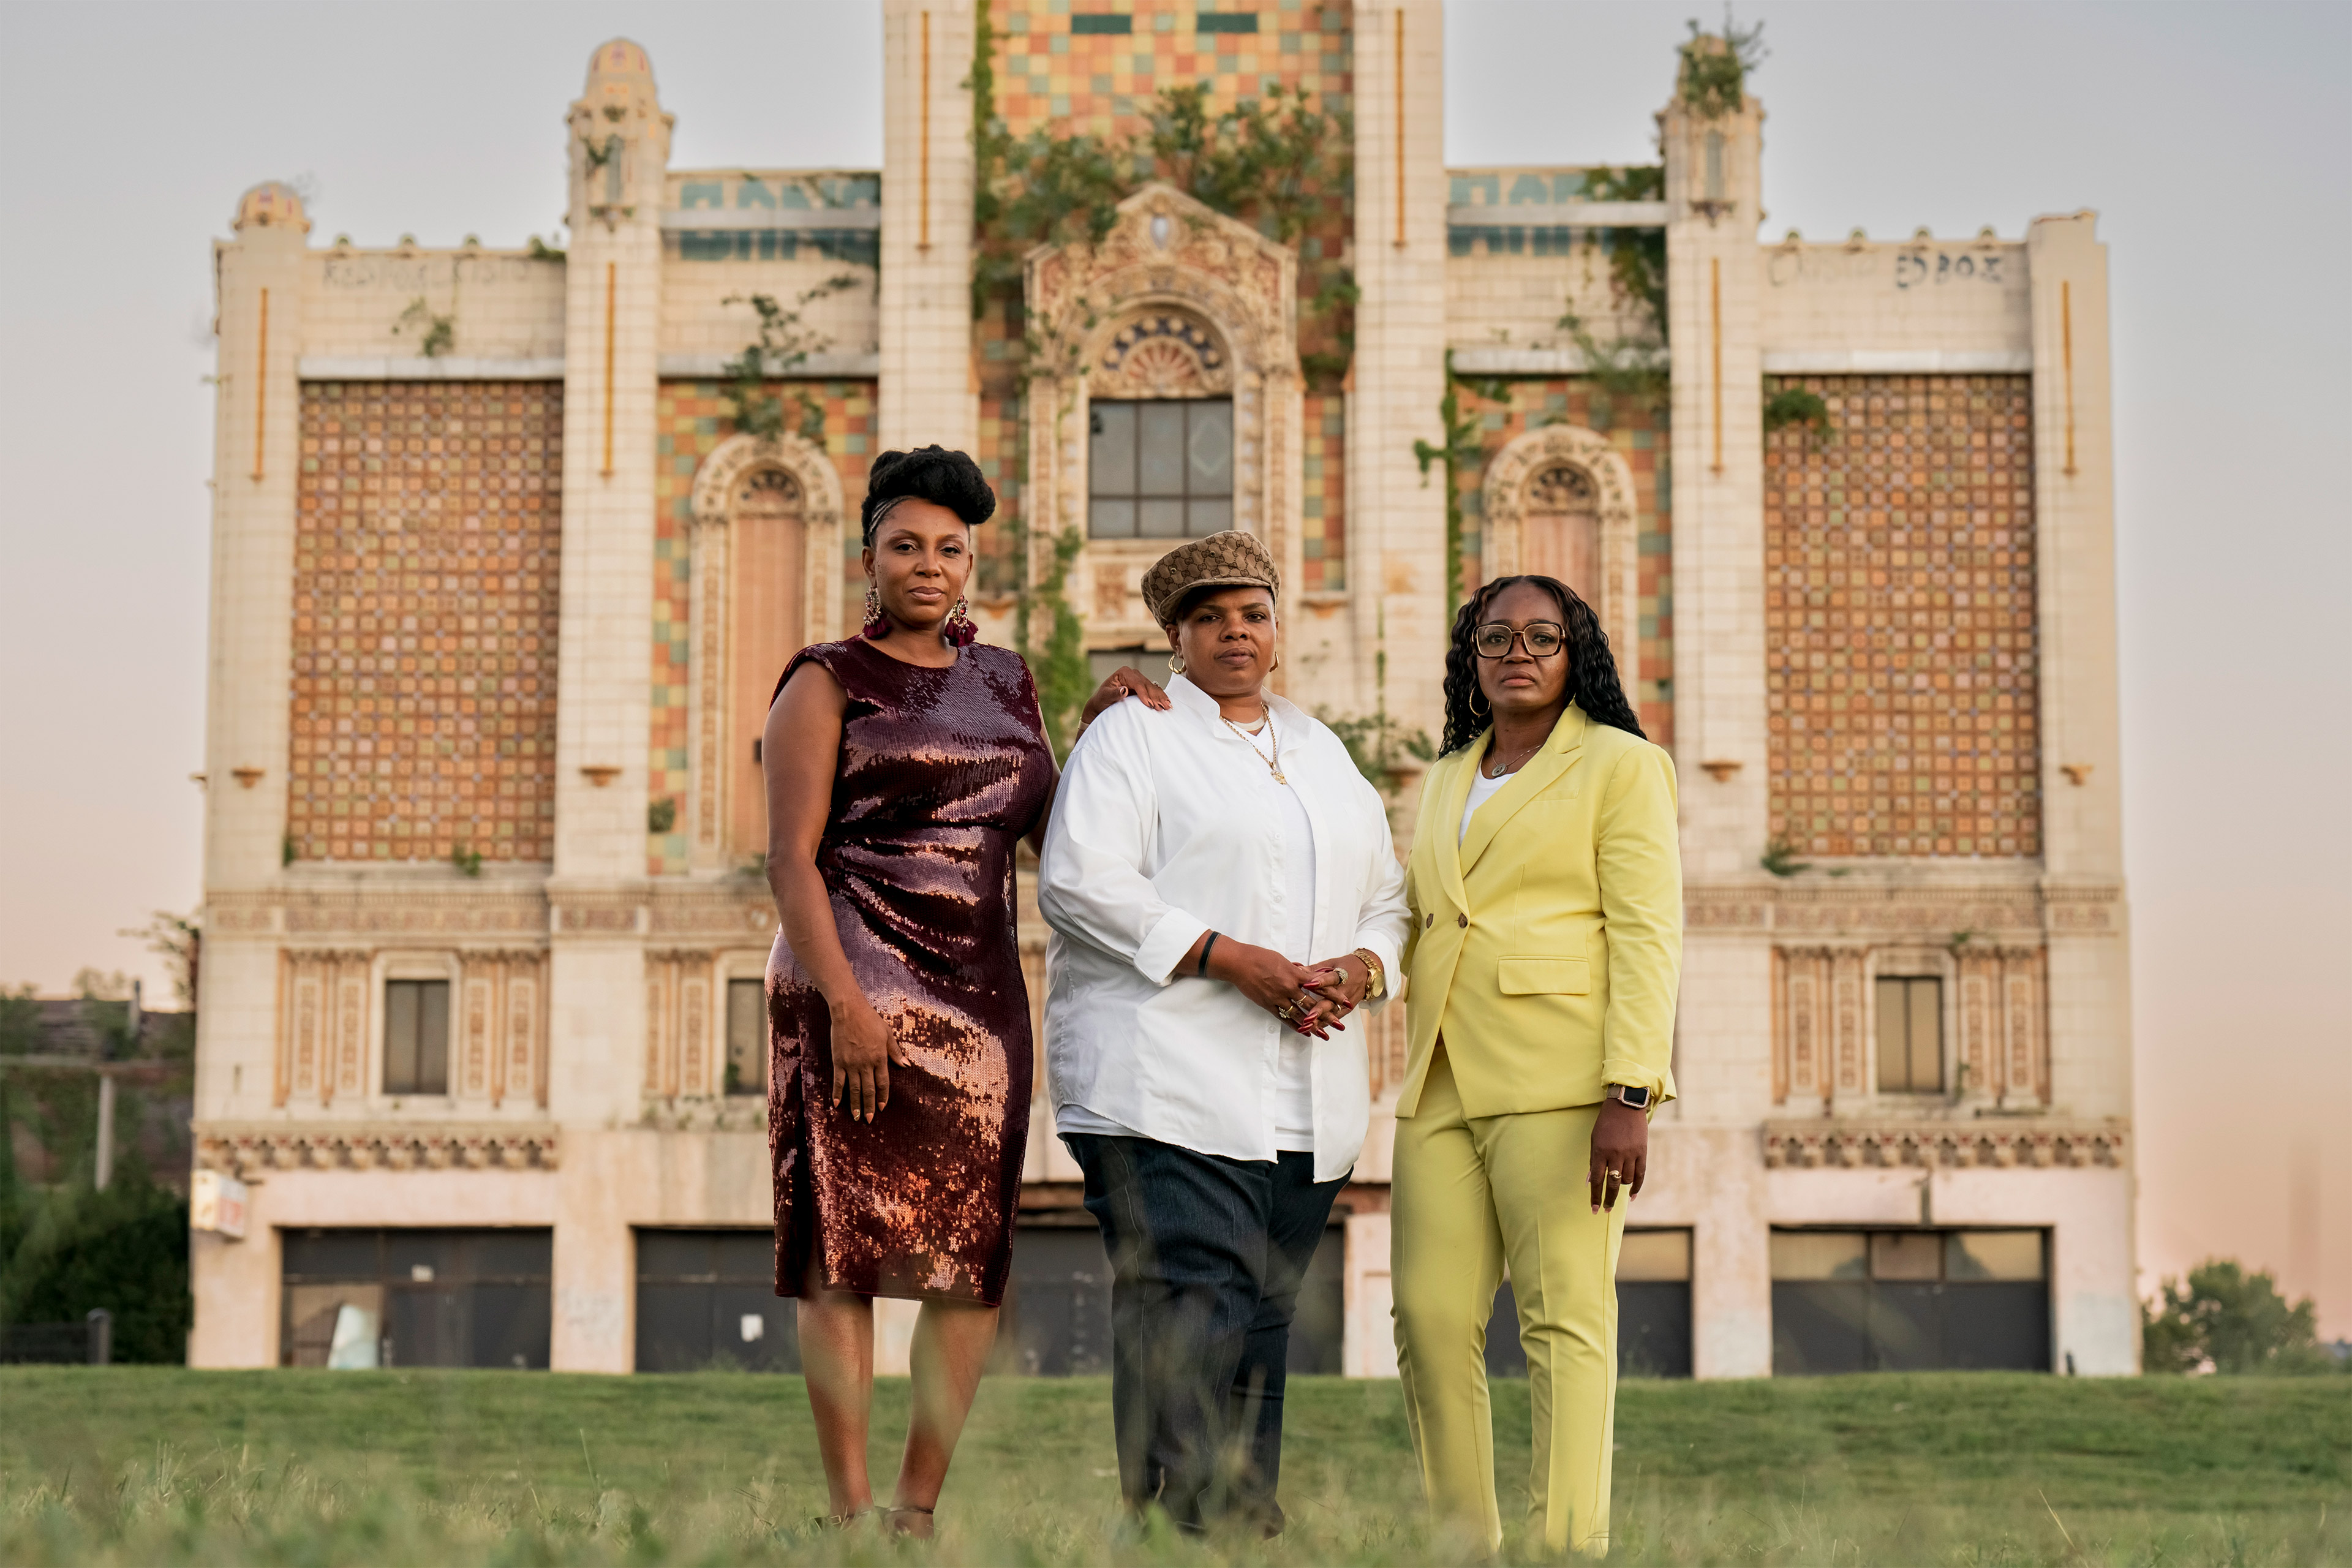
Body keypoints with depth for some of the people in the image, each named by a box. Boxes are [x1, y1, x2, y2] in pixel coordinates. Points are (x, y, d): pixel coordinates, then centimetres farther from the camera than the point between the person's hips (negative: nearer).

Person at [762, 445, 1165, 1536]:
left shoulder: (1002, 681, 17)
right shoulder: (828, 683, 1)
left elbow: (1048, 831, 18)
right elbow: (791, 858, -7)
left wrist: (1100, 729, 4)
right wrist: (844, 1004, -17)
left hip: (978, 997, 5)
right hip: (856, 994, -5)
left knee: (973, 1260, 1)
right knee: (847, 1246, -6)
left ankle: (920, 1510, 9)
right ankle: (850, 1513, -4)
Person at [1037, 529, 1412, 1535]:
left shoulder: (1323, 754, 23)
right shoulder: (1130, 737, 4)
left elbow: (1387, 898, 24)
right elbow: (1079, 884, -9)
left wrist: (1356, 971, 0)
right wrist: (1230, 960, -15)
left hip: (1304, 1105, 6)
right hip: (1170, 1092, -6)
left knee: (1261, 1324, 5)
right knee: (1191, 1312, -16)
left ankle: (1248, 1527, 8)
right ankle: (1193, 1526, -18)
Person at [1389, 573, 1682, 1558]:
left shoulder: (1620, 766, 4)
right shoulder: (1447, 780, 22)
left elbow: (1647, 936, -5)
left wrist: (1631, 1096, -15)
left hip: (1557, 1085, -6)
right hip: (1443, 1090, 6)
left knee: (1564, 1322, -8)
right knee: (1429, 1319, -1)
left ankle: (1568, 1548, -7)